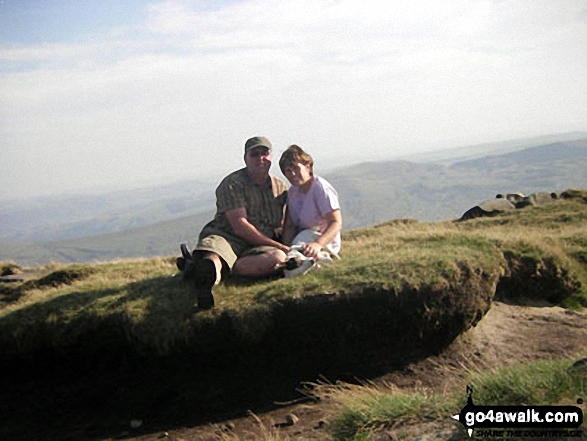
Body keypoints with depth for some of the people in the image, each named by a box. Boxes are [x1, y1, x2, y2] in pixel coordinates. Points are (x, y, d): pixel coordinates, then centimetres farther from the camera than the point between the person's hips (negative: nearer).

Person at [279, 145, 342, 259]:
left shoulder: (321, 188, -16)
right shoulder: (292, 192, 8)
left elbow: (336, 223, -26)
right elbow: (290, 226, 2)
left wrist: (318, 244, -43)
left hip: (324, 244, -6)